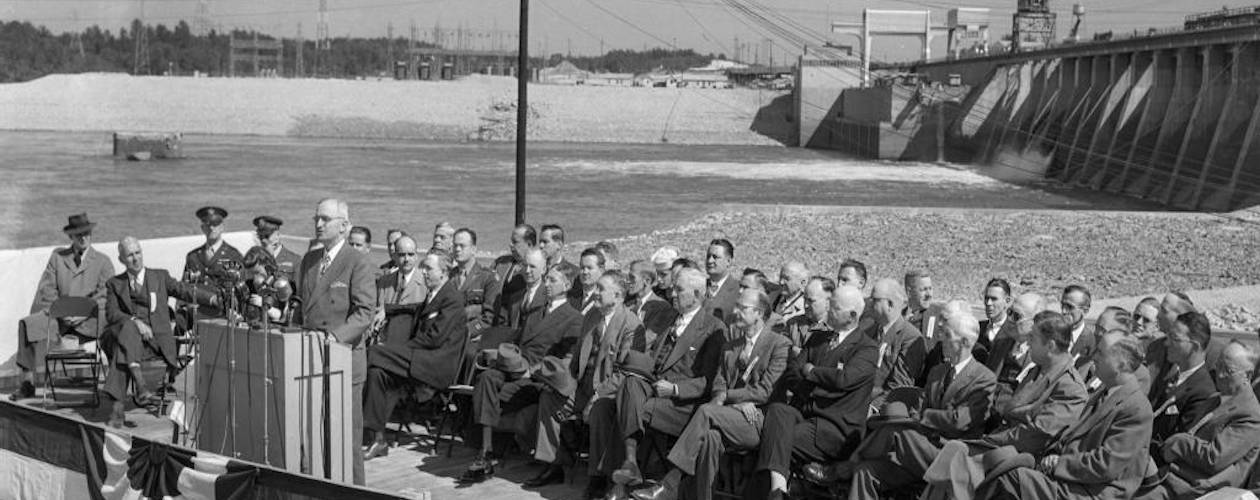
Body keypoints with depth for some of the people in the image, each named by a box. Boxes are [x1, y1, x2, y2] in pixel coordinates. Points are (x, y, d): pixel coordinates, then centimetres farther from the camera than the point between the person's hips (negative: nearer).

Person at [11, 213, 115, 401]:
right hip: (60, 317, 3)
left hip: (90, 319, -3)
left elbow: (105, 296, 0)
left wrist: (83, 314, -16)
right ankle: (27, 383, -18)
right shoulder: (57, 256, 17)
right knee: (28, 324, -24)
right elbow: (47, 289, 10)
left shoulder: (103, 261, 9)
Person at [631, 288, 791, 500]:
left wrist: (725, 396, -8)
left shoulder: (779, 345, 3)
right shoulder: (730, 348, 24)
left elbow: (765, 391, -6)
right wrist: (741, 402, -7)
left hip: (758, 422, -5)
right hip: (730, 416, 5)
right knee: (710, 435, -32)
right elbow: (718, 385, 14)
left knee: (706, 410, -29)